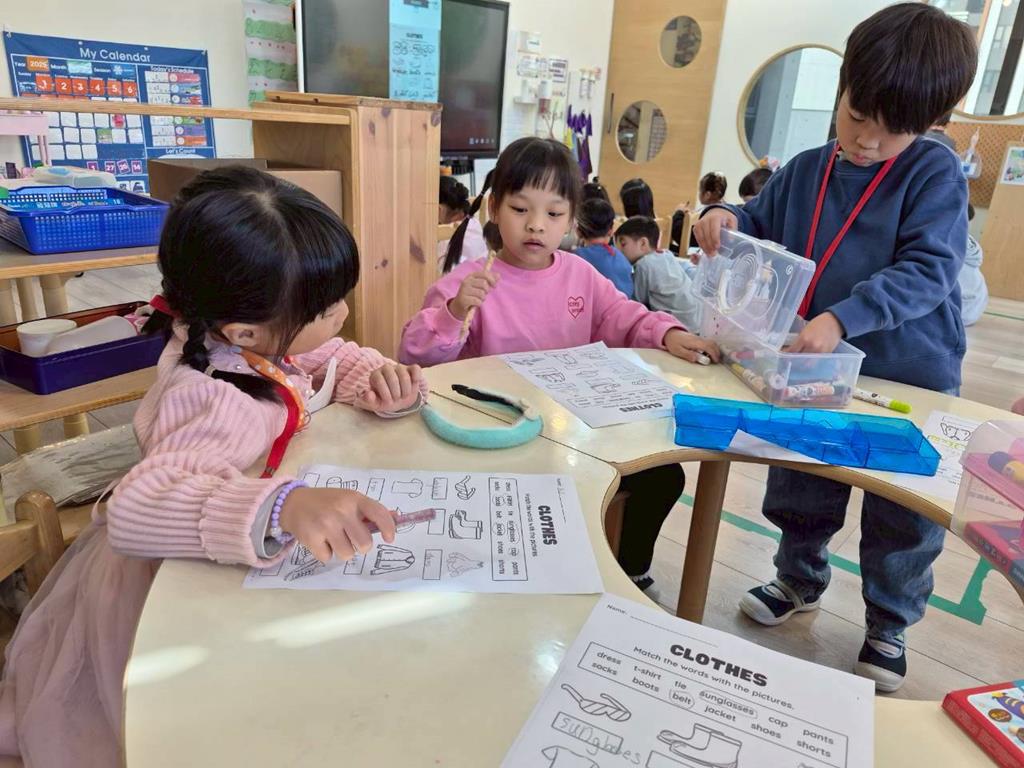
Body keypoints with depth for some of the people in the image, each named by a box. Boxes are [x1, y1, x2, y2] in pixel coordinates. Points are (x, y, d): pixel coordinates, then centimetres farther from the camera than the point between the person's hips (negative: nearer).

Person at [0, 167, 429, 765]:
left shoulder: (259, 336, -15)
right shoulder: (221, 406, -41)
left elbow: (335, 358, 2)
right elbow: (133, 510, -54)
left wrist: (376, 378, -21)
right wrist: (284, 506, -69)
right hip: (171, 595, -7)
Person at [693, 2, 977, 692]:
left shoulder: (935, 173, -11)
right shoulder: (806, 170, 3)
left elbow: (927, 271, -22)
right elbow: (763, 226, 15)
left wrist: (842, 318, -36)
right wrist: (726, 216, -8)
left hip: (911, 381, -4)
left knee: (904, 516, 10)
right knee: (801, 491, 19)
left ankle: (889, 623, 36)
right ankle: (801, 581, 46)